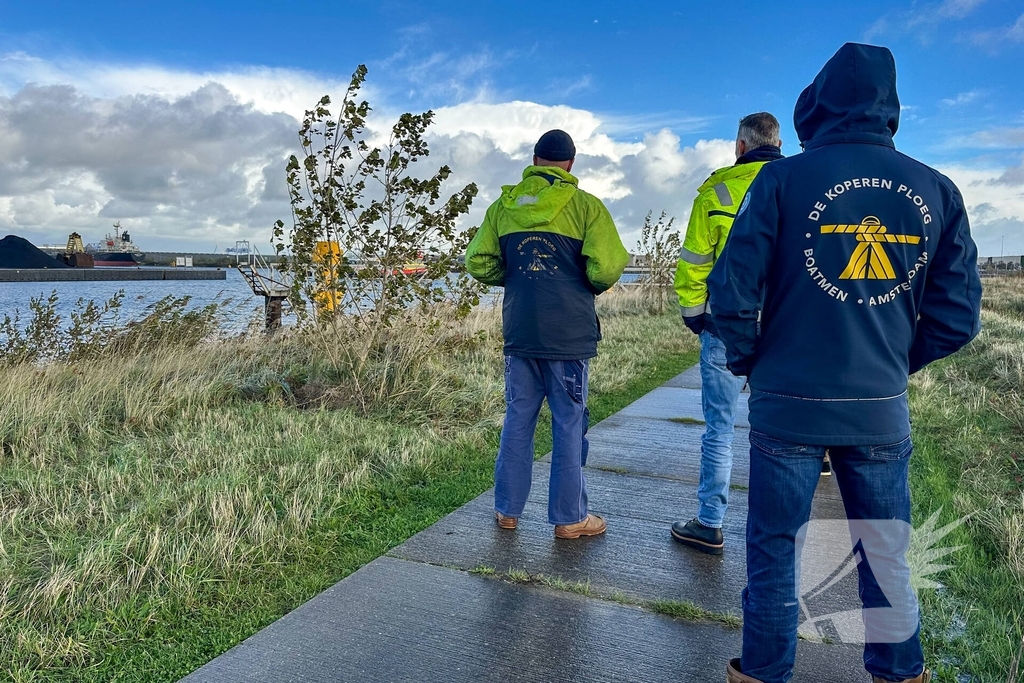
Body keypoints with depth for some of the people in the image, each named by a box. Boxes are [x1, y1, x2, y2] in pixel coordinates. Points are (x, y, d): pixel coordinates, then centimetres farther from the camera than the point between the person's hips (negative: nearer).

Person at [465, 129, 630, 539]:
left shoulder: (504, 205, 5)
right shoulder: (585, 206, -6)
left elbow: (479, 264, 2)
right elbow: (606, 268, -14)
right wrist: (592, 286, 8)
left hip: (519, 332, 4)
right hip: (569, 334, -3)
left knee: (518, 420, 13)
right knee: (569, 425, 6)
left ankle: (507, 510, 22)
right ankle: (568, 518, 15)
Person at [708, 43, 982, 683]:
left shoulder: (784, 178, -7)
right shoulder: (936, 189, 3)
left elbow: (734, 292, -12)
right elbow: (957, 317, 3)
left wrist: (748, 362, 5)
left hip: (789, 405, -3)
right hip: (882, 409, 3)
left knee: (776, 550, 11)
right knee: (887, 556, 18)